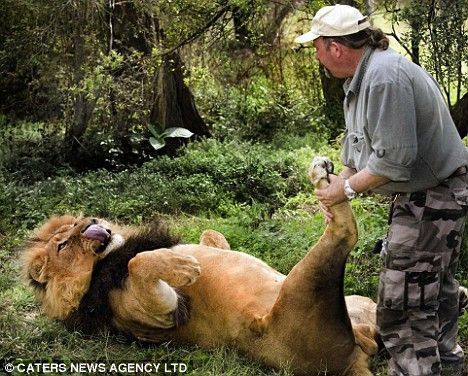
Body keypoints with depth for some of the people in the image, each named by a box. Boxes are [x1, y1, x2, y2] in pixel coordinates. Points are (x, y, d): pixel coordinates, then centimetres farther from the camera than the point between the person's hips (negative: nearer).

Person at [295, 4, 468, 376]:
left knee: (402, 302, -7)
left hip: (430, 198, -11)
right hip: (437, 194, 11)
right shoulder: (363, 75, 7)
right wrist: (337, 183, 1)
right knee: (437, 280, 25)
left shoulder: (385, 76, -27)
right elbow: (358, 142, 13)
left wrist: (347, 188, -16)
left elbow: (393, 159, -29)